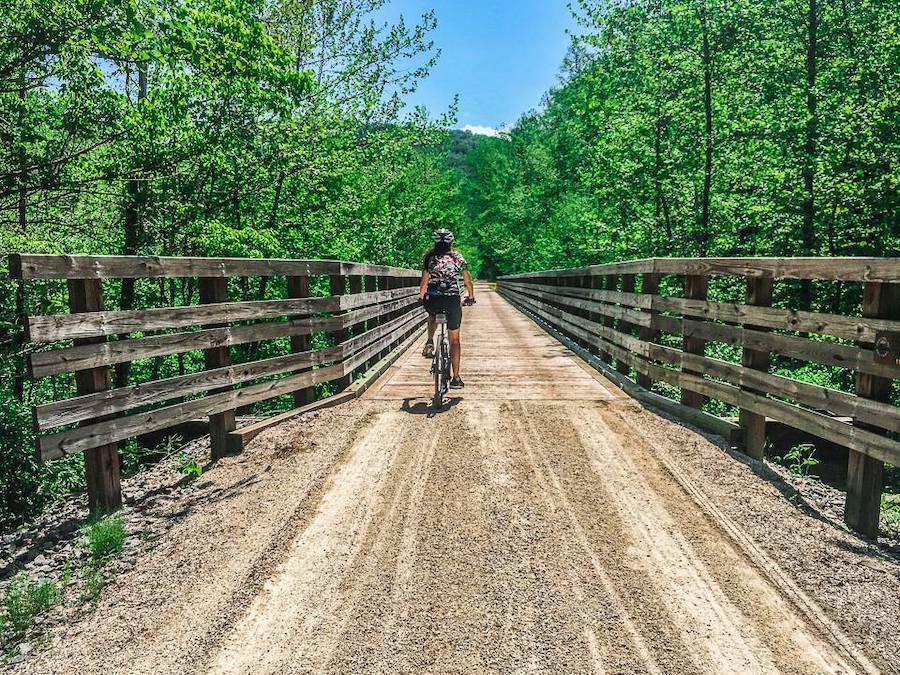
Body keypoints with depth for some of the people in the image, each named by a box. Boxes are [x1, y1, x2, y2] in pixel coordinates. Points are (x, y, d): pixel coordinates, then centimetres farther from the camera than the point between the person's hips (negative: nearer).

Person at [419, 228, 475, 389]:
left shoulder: (429, 257, 4)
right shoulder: (458, 257, 4)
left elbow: (424, 282, 1)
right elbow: (468, 281, 7)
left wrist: (421, 297, 19)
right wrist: (471, 297, 24)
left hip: (433, 300, 1)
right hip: (453, 300, -1)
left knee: (433, 315, 39)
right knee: (454, 340, 10)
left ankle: (430, 342, 17)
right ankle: (456, 378, 9)